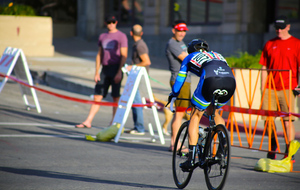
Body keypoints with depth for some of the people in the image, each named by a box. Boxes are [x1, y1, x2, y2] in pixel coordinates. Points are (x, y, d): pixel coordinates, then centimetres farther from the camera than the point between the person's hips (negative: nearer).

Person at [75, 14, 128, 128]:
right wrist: (97, 73, 11)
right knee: (97, 96, 0)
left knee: (115, 97, -2)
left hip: (116, 68, -5)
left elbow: (124, 56, -6)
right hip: (105, 69, 5)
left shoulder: (121, 36, -1)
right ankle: (88, 121, -2)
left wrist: (119, 72, -15)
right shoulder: (102, 37, 16)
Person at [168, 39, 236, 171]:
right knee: (213, 112, 30)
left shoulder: (191, 57, 32)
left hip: (211, 80, -4)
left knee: (195, 116, 12)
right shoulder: (217, 55, 41)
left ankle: (191, 158, 3)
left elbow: (180, 79, 35)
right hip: (230, 81, 4)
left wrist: (173, 94, 52)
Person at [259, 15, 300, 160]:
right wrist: (263, 88, 7)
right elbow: (264, 68, 14)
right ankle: (272, 148, 21)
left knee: (287, 121, -5)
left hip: (287, 89, -3)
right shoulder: (269, 44, 12)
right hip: (270, 89, 3)